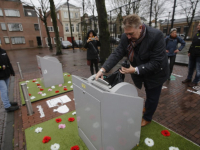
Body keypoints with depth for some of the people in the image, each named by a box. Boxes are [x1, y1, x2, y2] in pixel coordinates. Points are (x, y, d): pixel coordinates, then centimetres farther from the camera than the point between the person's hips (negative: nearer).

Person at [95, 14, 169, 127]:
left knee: (152, 97, 13)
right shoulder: (126, 37, -17)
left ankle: (147, 118, 38)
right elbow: (117, 54, -20)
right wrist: (103, 69, -31)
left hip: (155, 72, -3)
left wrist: (135, 70, -37)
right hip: (138, 71, 4)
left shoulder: (156, 36, -31)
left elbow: (156, 62, -30)